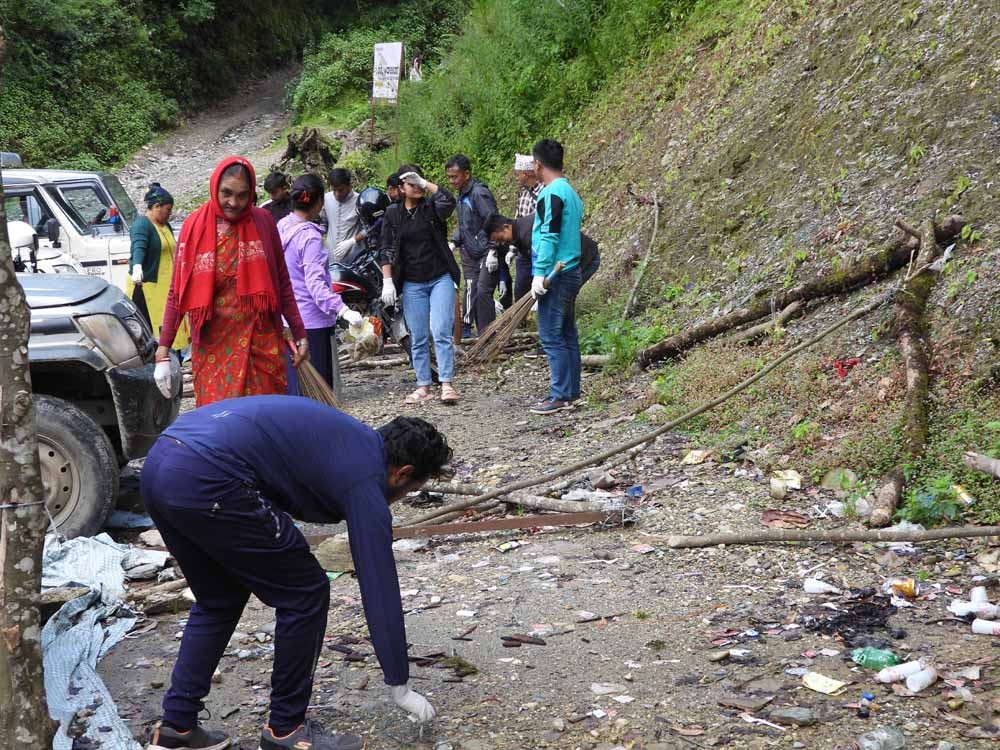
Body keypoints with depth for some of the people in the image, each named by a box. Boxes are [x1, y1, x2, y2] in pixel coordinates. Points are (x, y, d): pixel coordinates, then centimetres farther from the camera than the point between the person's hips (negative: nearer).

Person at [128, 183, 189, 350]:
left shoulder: (165, 225, 15)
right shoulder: (142, 225, -12)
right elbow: (138, 247, -30)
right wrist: (137, 267, -47)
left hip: (166, 286, 9)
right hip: (146, 285, -9)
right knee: (147, 326, -9)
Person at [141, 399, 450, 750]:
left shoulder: (350, 438, 27)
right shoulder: (365, 478, 4)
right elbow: (379, 588, 6)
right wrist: (400, 685, 15)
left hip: (159, 465, 9)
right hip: (205, 478, -9)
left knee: (218, 601, 26)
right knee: (305, 595, 8)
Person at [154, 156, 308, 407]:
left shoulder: (262, 222, 2)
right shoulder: (195, 227, -2)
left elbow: (282, 282, 9)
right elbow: (177, 293, 0)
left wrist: (299, 333, 8)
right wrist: (163, 352, -4)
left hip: (262, 343, 1)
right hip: (213, 347, -1)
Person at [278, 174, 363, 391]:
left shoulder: (281, 227, 7)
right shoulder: (310, 236, -16)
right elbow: (315, 283, -24)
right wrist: (343, 310, -32)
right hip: (311, 321, -8)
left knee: (291, 386, 13)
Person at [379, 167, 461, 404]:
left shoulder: (431, 207, 3)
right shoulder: (392, 214, 7)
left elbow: (448, 201, -21)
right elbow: (386, 249, 4)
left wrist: (425, 182, -11)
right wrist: (387, 282, -5)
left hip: (441, 278, -2)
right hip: (412, 284, 2)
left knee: (441, 332, -11)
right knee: (418, 338, 4)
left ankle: (447, 384, -11)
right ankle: (424, 387, 10)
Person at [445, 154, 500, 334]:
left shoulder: (479, 193, -15)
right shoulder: (461, 194, 13)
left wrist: (492, 252, -23)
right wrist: (455, 242, 14)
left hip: (487, 253, -8)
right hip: (470, 253, 9)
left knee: (483, 292, -14)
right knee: (471, 291, 7)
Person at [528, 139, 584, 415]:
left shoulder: (551, 193, -14)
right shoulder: (571, 192, 15)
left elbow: (549, 237, -20)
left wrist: (539, 273, -20)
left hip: (555, 275, -10)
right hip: (571, 272, 10)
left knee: (552, 337, -6)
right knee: (567, 334, 13)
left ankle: (560, 395, -5)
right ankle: (571, 392, 18)